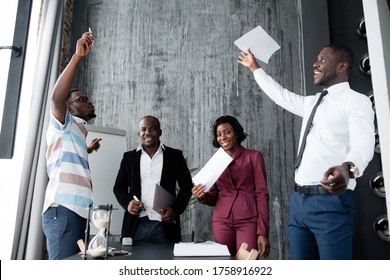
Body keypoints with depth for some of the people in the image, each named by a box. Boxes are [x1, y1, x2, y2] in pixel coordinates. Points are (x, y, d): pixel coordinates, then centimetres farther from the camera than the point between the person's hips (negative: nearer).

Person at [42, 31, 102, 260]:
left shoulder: (77, 131, 29)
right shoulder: (64, 124, 4)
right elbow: (57, 97, -18)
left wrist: (87, 151, 36)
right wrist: (78, 56, -21)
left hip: (77, 210, 9)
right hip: (63, 209, -9)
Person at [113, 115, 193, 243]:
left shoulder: (175, 155, 5)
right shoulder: (129, 157, 10)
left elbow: (186, 186, 6)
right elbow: (119, 187, 13)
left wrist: (175, 210, -9)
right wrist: (127, 203, -7)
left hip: (165, 225, -1)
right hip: (135, 225, 2)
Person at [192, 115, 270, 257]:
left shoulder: (253, 156, 1)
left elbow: (262, 193, -3)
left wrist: (263, 232, -9)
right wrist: (202, 196, -8)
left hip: (248, 221, -3)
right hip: (222, 221, 3)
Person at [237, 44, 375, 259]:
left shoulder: (356, 100, -3)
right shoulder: (312, 102, 21)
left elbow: (363, 141, -21)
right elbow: (280, 94, 35)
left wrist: (348, 168, -43)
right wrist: (255, 68, 41)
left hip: (330, 202, -7)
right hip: (298, 200, 8)